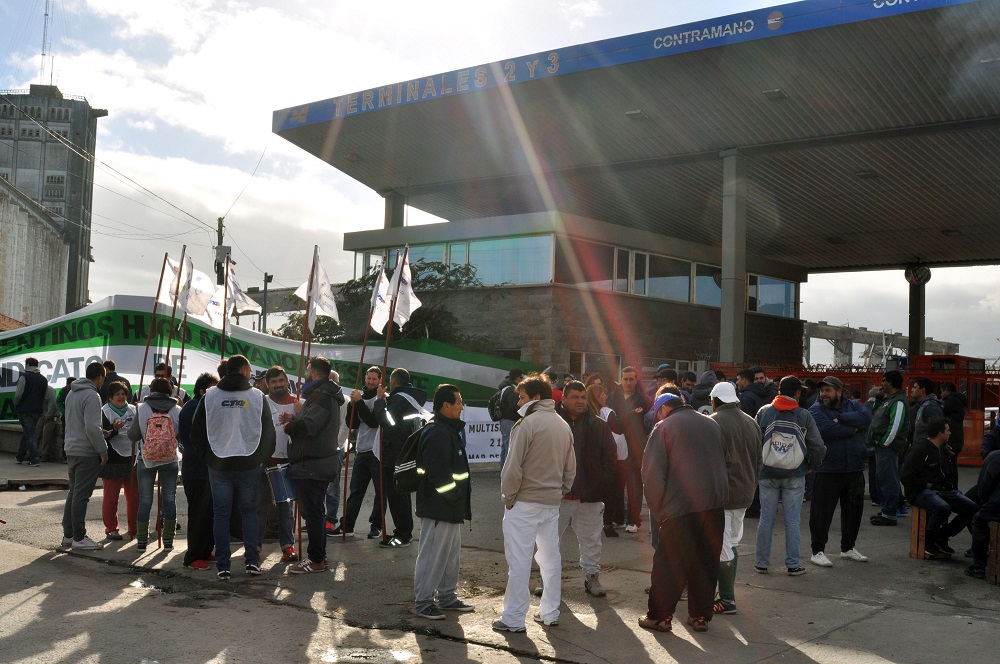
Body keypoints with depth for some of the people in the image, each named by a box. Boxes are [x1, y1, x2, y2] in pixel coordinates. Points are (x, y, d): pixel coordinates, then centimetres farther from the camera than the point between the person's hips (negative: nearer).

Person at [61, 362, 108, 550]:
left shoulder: (72, 393, 13)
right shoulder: (92, 395, -17)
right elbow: (92, 427, -23)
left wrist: (102, 432, 12)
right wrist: (103, 450, -14)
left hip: (71, 450, 9)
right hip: (87, 452, -9)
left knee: (73, 492, 16)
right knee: (81, 495, -4)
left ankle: (68, 534, 22)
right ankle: (79, 538, 1)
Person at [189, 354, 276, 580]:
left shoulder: (210, 396, -1)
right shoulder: (257, 397, -4)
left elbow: (197, 432, 2)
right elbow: (269, 432, 1)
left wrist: (205, 455, 17)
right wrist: (263, 457, 15)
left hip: (218, 466, 0)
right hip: (249, 466, 0)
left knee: (221, 513, 9)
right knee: (249, 511, 13)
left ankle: (223, 566, 8)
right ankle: (252, 561, 7)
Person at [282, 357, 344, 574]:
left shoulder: (321, 397, -17)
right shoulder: (326, 395, 18)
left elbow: (308, 426, -29)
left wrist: (288, 426, -11)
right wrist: (294, 419, 3)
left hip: (312, 465, -11)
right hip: (321, 463, 11)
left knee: (312, 512, -5)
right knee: (315, 511, 17)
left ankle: (316, 560, 0)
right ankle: (319, 555, 26)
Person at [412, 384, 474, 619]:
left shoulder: (451, 430, 15)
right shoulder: (435, 433, -20)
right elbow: (438, 472, -26)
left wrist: (460, 499, 15)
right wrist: (455, 497, -18)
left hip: (451, 508, 11)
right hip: (437, 508, -11)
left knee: (452, 554, 18)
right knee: (432, 555, -2)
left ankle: (447, 597, 30)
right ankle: (423, 602, 8)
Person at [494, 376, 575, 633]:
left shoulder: (527, 423, -14)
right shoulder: (563, 426, 10)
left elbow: (513, 467, -17)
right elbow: (570, 469, 13)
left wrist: (508, 496, -6)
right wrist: (559, 492, 16)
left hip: (524, 503, -7)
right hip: (552, 503, 7)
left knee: (519, 560, -2)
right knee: (550, 558, 14)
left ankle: (513, 619, 2)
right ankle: (550, 613, 22)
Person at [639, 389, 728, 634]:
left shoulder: (664, 427, -1)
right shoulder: (712, 424, 14)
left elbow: (652, 474, -6)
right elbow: (725, 463, 20)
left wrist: (657, 510, 3)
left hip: (681, 508, -5)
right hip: (715, 506, 5)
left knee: (668, 564, 5)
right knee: (706, 563, 13)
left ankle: (659, 616, 10)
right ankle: (701, 616, 18)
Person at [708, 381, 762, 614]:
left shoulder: (712, 422, -12)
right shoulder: (752, 423, 11)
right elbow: (758, 461, 17)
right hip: (744, 494, 8)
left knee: (722, 548, -2)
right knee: (732, 544, 17)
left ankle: (727, 600, 1)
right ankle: (727, 593, 24)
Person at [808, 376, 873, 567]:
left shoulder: (854, 406, 7)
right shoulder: (816, 410, -5)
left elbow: (866, 417, -14)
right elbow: (827, 430, -22)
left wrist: (840, 418, -18)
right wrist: (853, 428, -11)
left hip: (854, 468, 5)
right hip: (827, 470, -5)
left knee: (854, 509, 16)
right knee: (822, 511, -3)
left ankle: (848, 547, 32)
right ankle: (817, 551, 8)